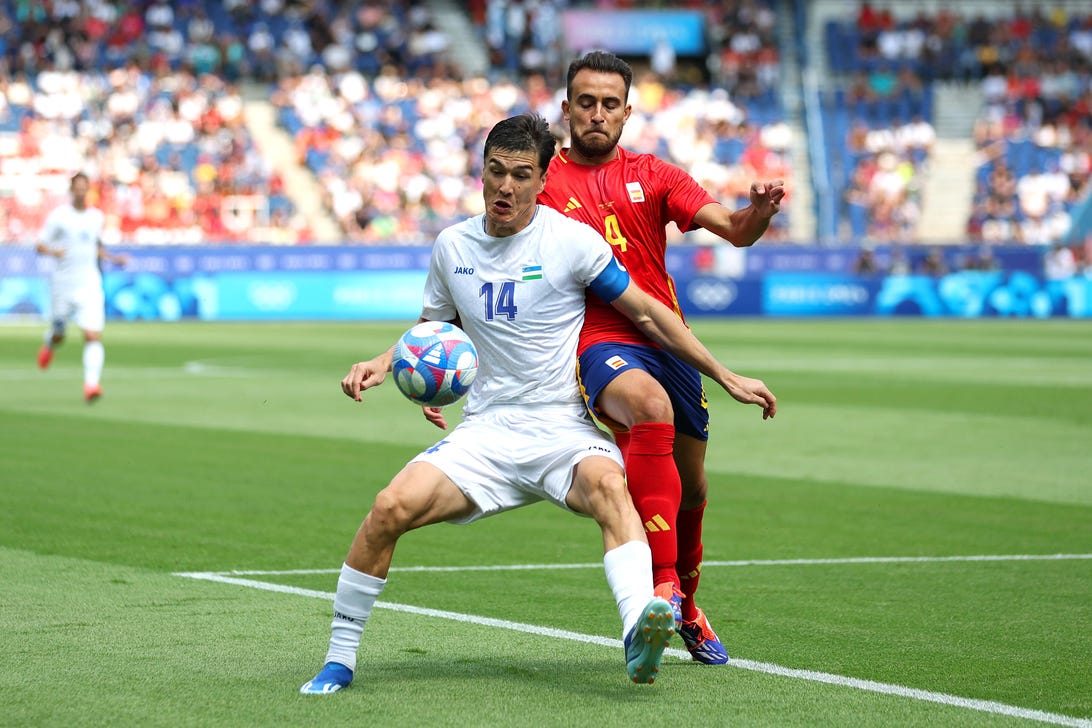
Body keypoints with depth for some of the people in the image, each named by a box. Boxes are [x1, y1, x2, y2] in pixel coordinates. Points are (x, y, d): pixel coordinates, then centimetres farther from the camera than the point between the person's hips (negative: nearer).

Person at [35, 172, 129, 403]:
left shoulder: (96, 216, 8)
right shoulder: (58, 216, -4)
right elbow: (40, 246, -3)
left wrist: (114, 258, 11)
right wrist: (53, 251, -23)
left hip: (90, 283, 2)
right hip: (63, 283, -2)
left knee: (93, 336, -15)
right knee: (58, 335, 12)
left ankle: (91, 383, -19)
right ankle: (49, 346, 48)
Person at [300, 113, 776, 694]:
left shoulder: (570, 240, -4)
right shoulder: (452, 246, 8)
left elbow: (646, 314, 3)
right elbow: (431, 329, 25)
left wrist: (725, 376, 3)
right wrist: (383, 363, 6)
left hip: (563, 430, -3)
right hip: (485, 431, 3)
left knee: (608, 484, -38)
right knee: (390, 507, -22)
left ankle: (639, 637, -60)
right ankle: (339, 659, -5)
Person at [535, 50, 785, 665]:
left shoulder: (652, 176, 12)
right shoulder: (544, 182, 5)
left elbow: (733, 231, 3)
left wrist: (759, 211, -20)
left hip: (666, 340, 5)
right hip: (597, 343, -4)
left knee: (690, 484, 10)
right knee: (651, 406, -36)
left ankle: (686, 608, 38)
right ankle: (662, 581, -39)